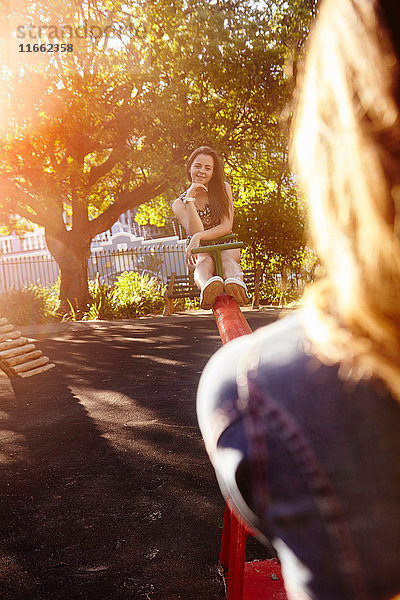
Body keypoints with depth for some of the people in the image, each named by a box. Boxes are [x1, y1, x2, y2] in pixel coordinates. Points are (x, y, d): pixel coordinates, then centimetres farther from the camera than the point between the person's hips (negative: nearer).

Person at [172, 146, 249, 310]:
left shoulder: (223, 189, -2)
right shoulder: (179, 204, -4)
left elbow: (227, 226, -12)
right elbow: (196, 231, -20)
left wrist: (198, 237, -27)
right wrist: (190, 198, -23)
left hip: (225, 246, 1)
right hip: (199, 252, -1)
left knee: (227, 258, -36)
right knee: (205, 262, -37)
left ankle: (236, 283, -71)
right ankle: (206, 286, -73)